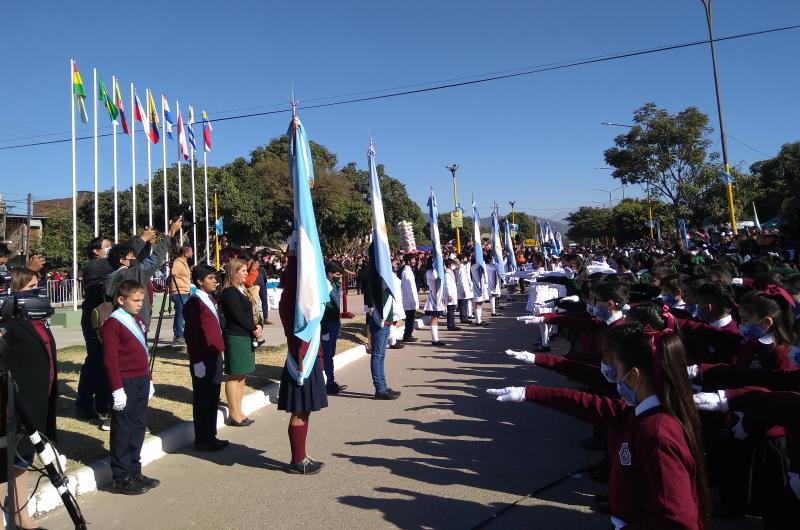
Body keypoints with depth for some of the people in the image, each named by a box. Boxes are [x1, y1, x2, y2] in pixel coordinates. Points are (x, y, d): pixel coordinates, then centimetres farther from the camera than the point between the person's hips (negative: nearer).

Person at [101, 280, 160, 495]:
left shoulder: (136, 320, 15)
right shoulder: (113, 323, -12)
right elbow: (110, 359, -16)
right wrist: (117, 388, -19)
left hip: (141, 381, 9)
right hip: (125, 383, -9)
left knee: (138, 426, 14)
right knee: (123, 430, 0)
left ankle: (134, 471, 26)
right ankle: (121, 479, 10)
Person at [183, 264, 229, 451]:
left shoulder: (211, 299, 15)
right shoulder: (194, 303, -13)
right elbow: (191, 334, -16)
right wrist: (197, 361, -19)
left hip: (214, 355, 9)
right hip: (202, 359, -9)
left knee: (213, 398, 15)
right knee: (202, 399, 2)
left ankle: (211, 436, 25)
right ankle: (202, 440, 12)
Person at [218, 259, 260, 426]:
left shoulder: (241, 290, 15)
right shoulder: (229, 292, -13)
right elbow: (238, 315, -18)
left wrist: (255, 327, -1)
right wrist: (254, 329, -9)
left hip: (245, 337, 9)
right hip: (235, 337, -9)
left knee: (241, 375, 12)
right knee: (234, 376, -3)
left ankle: (238, 413, 20)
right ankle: (234, 415, 4)